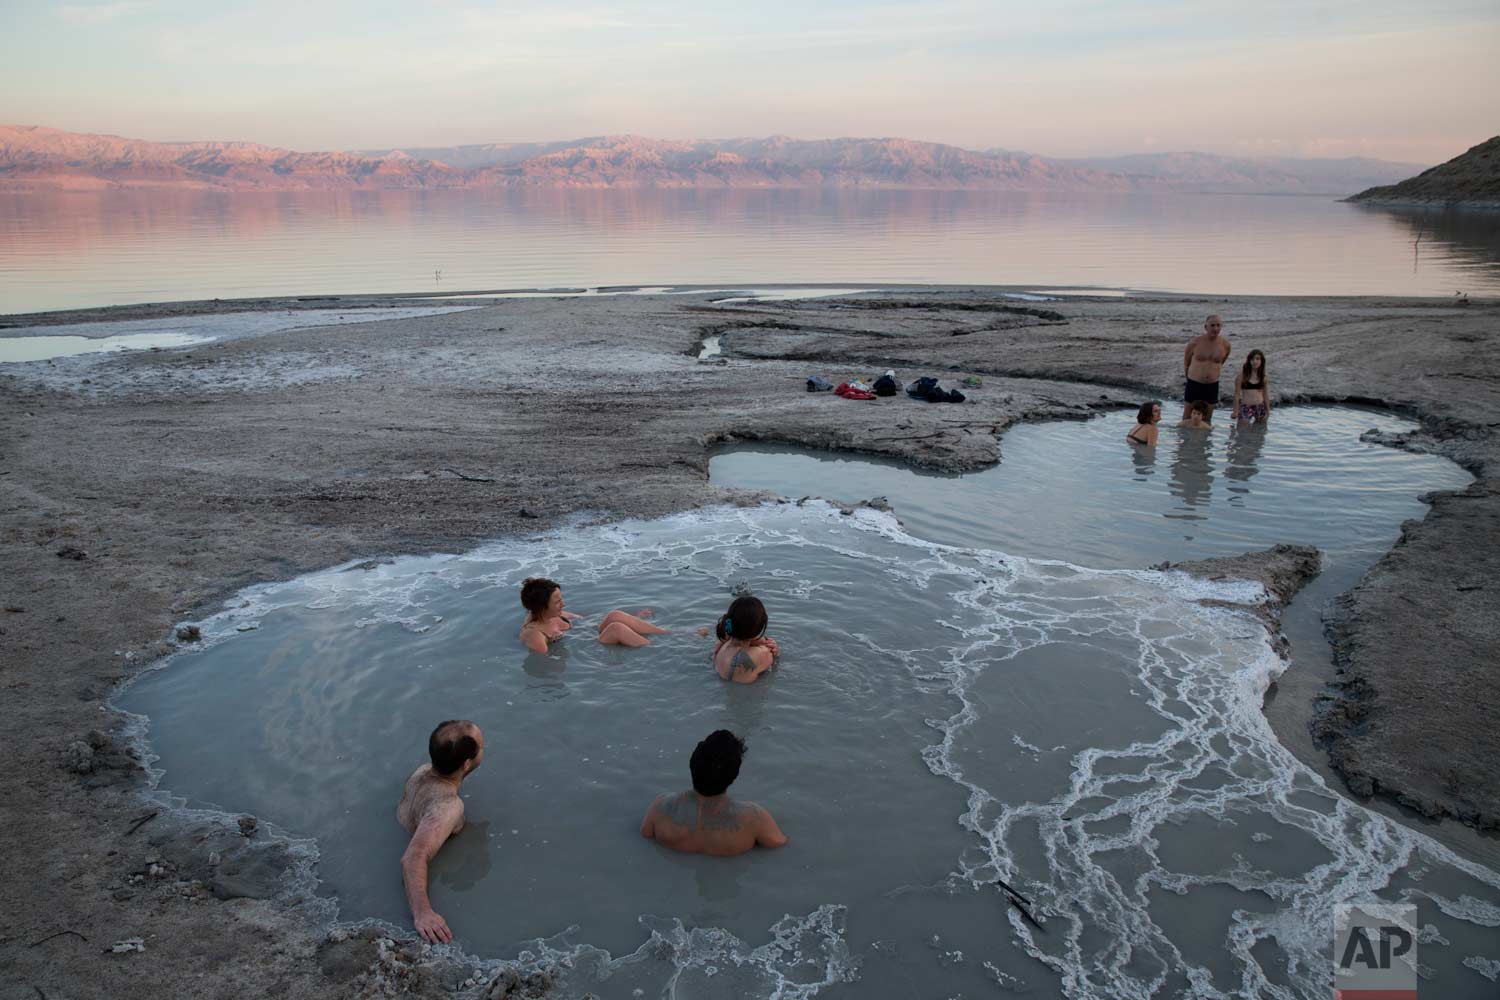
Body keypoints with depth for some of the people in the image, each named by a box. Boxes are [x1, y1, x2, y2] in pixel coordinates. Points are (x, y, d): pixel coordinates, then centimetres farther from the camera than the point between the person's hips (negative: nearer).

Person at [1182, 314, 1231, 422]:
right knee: (1187, 418, 6)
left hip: (1212, 385, 2)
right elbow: (1186, 361, 6)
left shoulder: (1225, 344, -3)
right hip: (1193, 384, -2)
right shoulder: (1195, 342, -10)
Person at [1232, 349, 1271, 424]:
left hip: (1260, 407, 4)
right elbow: (1237, 394, -3)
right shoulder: (1242, 375, -5)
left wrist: (1268, 411, 9)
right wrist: (1235, 410, -5)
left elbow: (1266, 395, 11)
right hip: (1246, 407, -4)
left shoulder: (1263, 376, 6)